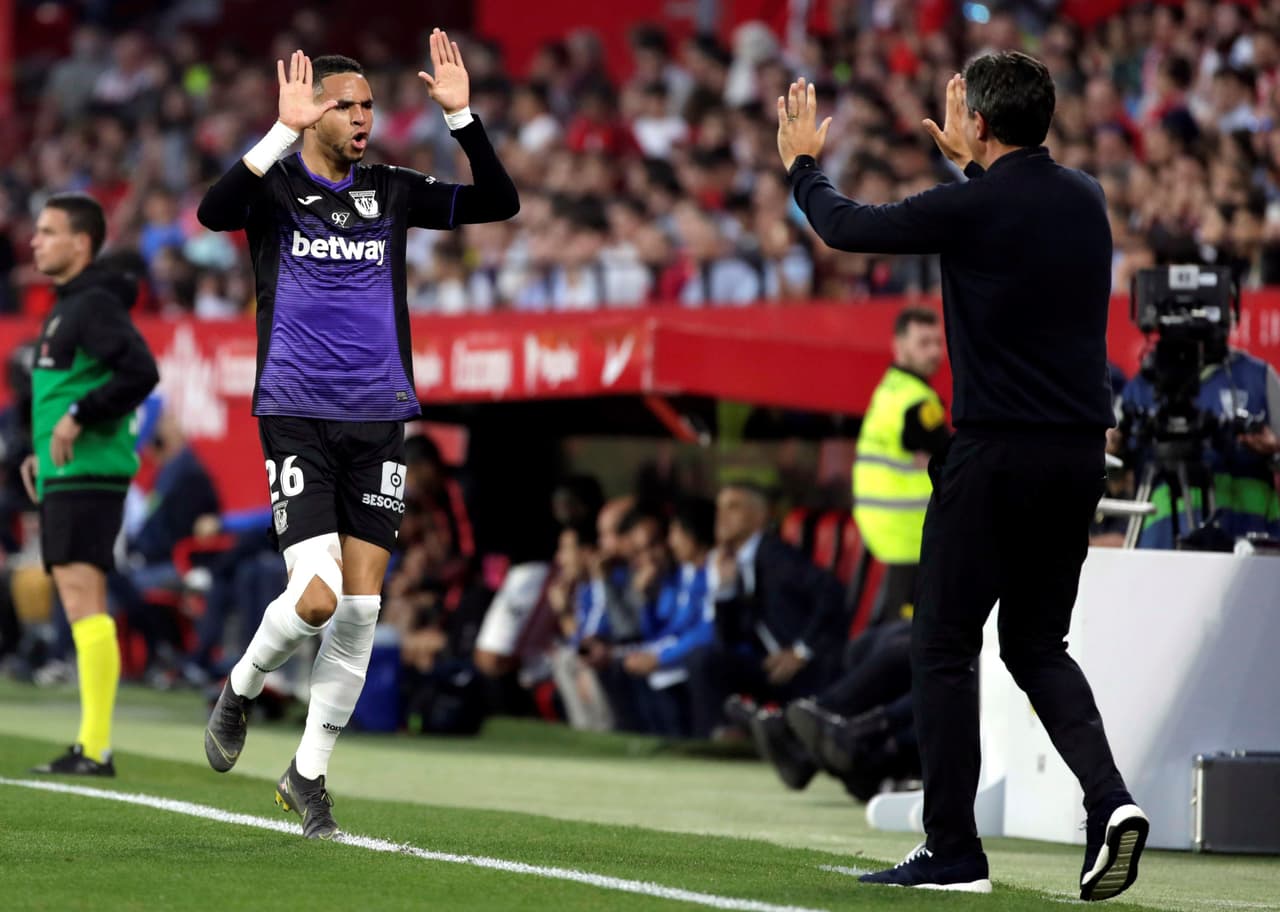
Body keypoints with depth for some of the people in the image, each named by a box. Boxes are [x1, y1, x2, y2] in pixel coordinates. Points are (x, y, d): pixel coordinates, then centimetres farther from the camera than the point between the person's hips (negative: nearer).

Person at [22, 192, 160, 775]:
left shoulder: (95, 305, -11)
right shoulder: (66, 308, 19)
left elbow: (140, 372, -23)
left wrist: (78, 419, -20)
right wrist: (43, 452, 20)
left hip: (88, 474, -10)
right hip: (63, 476, 10)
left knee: (84, 600, -14)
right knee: (78, 609, 9)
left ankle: (96, 747, -18)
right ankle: (89, 747, 11)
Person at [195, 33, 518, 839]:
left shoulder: (391, 191, 9)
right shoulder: (273, 187, -2)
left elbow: (499, 203, 3)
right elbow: (213, 213, -24)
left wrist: (462, 116, -9)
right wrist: (284, 132, -30)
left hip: (380, 420, 4)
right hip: (297, 417, -4)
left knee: (362, 606, 1)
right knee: (317, 598, -15)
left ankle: (309, 774, 14)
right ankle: (240, 691, 16)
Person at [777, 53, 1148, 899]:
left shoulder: (970, 208, -12)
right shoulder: (1085, 198, 6)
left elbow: (847, 226, 3)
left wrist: (803, 162, 21)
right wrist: (970, 161, 45)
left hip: (996, 453, -6)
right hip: (1079, 453, 6)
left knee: (944, 646, 5)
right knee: (1038, 644, 16)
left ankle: (953, 853, 5)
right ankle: (1109, 798, -7)